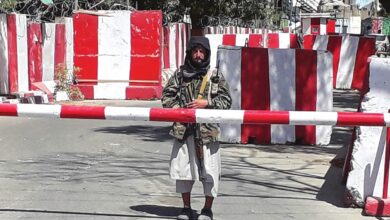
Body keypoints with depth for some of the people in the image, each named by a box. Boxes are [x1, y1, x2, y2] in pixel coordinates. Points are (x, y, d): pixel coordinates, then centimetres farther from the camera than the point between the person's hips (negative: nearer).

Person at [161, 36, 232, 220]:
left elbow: (226, 100, 2)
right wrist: (178, 109, -6)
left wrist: (206, 103, -11)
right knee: (182, 167, 8)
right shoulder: (180, 74, 8)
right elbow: (167, 95, 10)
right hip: (183, 129, 2)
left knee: (209, 169, 0)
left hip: (208, 129, -2)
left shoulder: (215, 75, 4)